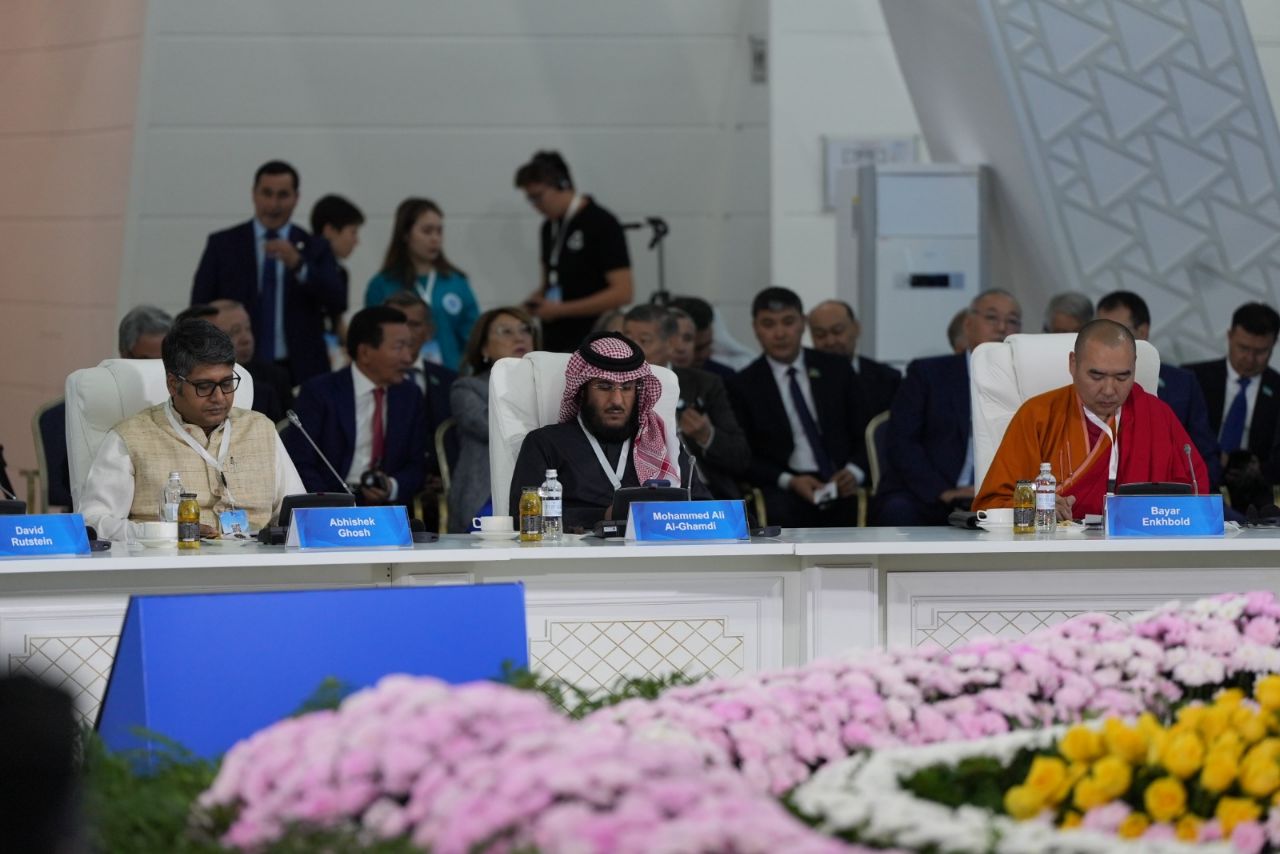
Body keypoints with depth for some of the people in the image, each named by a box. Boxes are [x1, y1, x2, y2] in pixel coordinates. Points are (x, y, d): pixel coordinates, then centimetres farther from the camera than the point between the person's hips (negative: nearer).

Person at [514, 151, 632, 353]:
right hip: (553, 343, 7)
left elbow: (622, 293, -16)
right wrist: (535, 302, 2)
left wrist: (560, 309, -17)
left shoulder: (602, 224, -11)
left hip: (588, 344, -7)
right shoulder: (550, 228, 12)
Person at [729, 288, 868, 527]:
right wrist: (788, 481, -12)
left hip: (842, 483, 2)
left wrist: (855, 471, -8)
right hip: (785, 489, -2)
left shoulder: (836, 369, 13)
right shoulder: (745, 385, 7)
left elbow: (865, 431, 14)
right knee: (780, 513, -37)